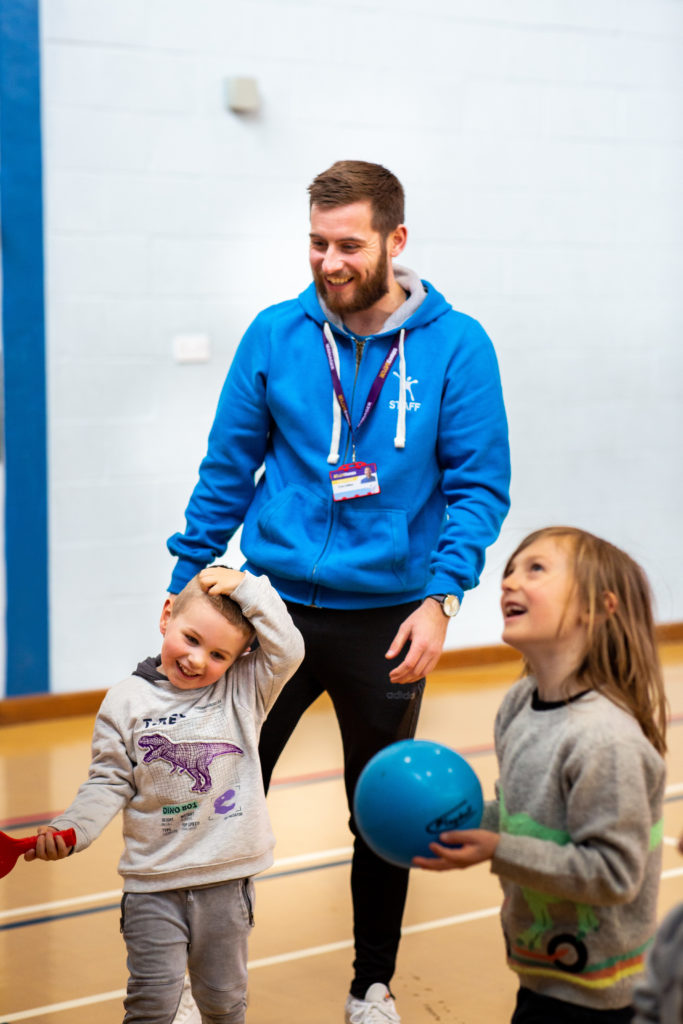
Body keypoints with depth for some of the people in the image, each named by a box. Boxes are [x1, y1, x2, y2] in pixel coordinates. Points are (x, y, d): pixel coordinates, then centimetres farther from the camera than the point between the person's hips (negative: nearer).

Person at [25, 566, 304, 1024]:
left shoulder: (244, 690, 0)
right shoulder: (125, 702, -3)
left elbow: (288, 650, -14)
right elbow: (109, 784, -2)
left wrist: (247, 588, -14)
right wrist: (68, 831, -16)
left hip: (226, 878, 1)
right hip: (153, 883, -1)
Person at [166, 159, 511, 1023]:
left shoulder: (455, 347, -8)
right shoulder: (276, 336, -2)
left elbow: (479, 485, -7)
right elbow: (228, 469, 5)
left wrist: (441, 597, -18)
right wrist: (184, 582, 4)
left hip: (386, 618, -1)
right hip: (271, 606, 1)